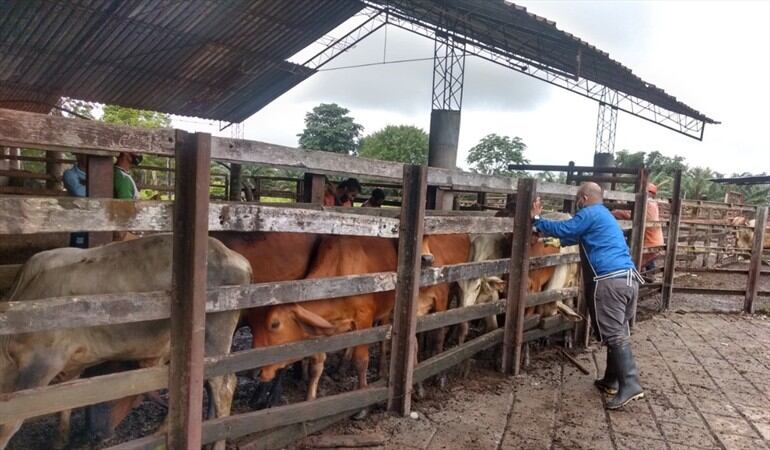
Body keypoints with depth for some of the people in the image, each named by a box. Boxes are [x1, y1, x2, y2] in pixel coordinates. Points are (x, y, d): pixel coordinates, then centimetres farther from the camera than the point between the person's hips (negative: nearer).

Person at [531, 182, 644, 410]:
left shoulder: (589, 214, -2)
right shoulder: (604, 215, 28)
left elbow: (563, 230, -8)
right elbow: (575, 237, 36)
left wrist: (537, 220, 4)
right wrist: (551, 235, 39)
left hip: (609, 281, -9)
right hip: (629, 278, 10)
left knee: (615, 335, -7)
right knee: (618, 333, 13)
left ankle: (630, 385, -10)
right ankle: (612, 380, 21)